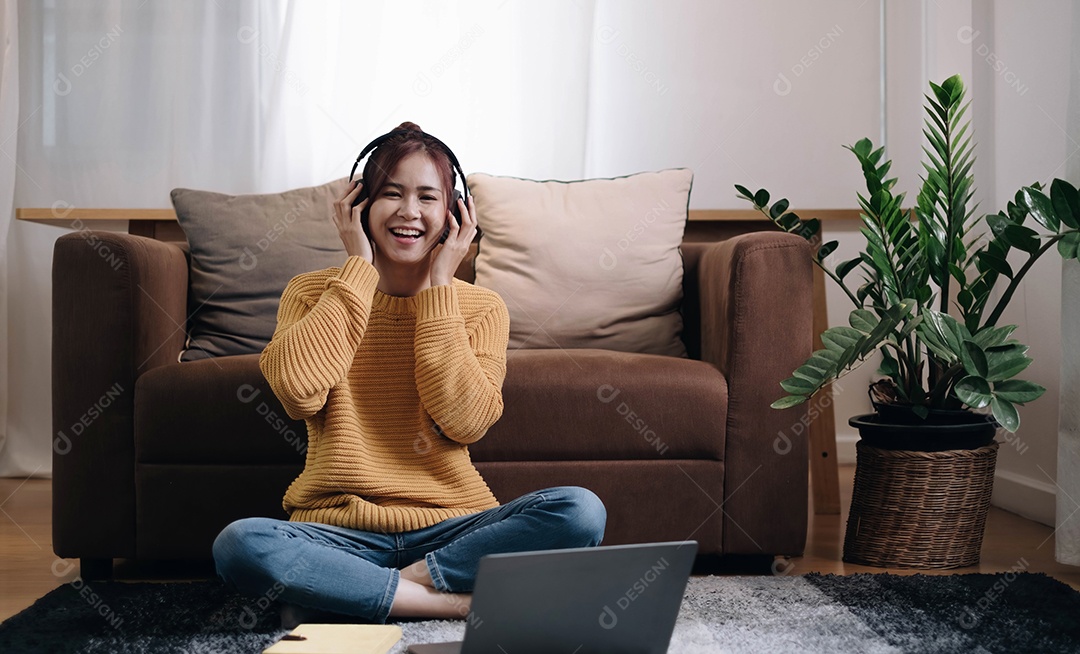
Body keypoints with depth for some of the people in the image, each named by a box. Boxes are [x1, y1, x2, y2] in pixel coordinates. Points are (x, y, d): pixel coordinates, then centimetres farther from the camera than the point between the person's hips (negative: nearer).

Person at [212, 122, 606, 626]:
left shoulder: (481, 307, 6)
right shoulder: (313, 293, 5)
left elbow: (466, 422, -12)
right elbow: (299, 393, -16)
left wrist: (439, 287, -8)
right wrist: (359, 268, -10)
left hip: (449, 526, 1)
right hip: (337, 532, -1)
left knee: (581, 511, -26)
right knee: (238, 544, -32)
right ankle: (451, 599, -22)